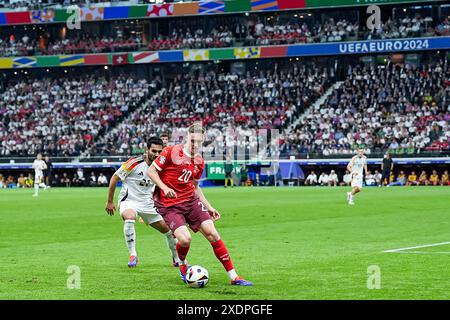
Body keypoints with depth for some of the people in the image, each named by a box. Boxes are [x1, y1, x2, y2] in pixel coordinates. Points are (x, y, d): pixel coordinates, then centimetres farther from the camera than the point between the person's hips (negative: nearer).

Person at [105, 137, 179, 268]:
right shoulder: (134, 163, -19)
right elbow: (114, 178, -10)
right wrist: (110, 202, -5)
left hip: (148, 203, 5)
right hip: (129, 200, -5)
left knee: (167, 228, 6)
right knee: (129, 218, -37)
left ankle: (177, 259, 30)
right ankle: (133, 255, -26)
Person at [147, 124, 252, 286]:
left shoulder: (199, 162, 9)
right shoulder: (171, 152, -10)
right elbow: (151, 171, -6)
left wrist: (209, 207, 16)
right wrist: (164, 188, -20)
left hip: (191, 200, 5)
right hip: (169, 205, -5)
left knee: (212, 233, -8)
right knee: (185, 239, -24)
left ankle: (234, 277, -3)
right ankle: (182, 265, 14)